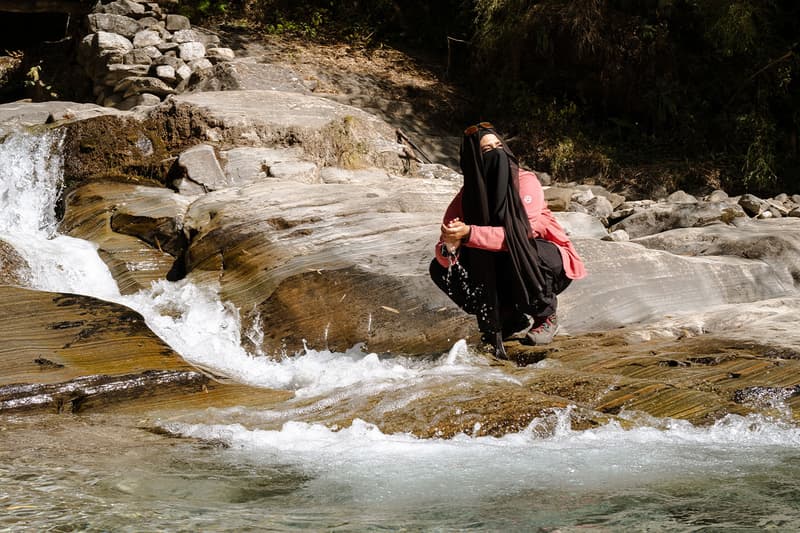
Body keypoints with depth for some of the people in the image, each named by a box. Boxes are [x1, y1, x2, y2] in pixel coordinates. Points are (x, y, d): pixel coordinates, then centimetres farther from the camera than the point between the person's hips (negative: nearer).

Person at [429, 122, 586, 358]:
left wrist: (470, 234, -41)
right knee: (440, 268, -10)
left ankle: (546, 314, -8)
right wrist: (450, 245, -40)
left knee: (517, 249, -36)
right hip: (498, 271, 5)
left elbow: (519, 233, -35)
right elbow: (444, 259, -16)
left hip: (550, 261, -4)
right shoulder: (465, 197, -11)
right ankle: (510, 318, 2)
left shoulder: (525, 182, -21)